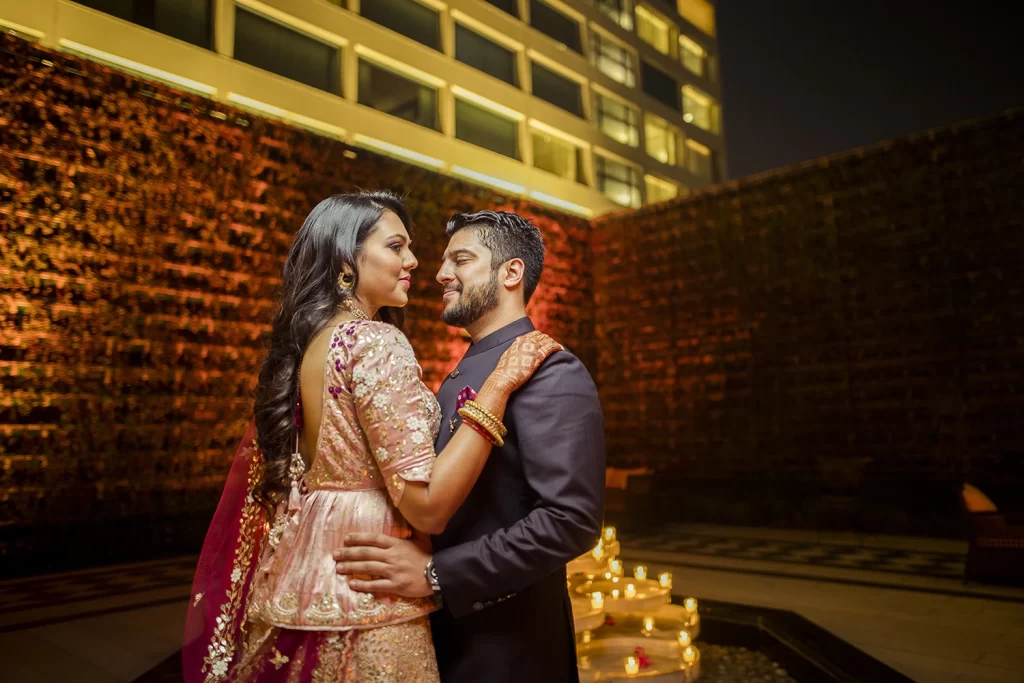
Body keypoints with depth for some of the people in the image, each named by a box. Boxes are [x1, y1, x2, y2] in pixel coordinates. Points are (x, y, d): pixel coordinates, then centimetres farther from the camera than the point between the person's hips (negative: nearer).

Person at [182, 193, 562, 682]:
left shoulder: (301, 343, 7)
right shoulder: (374, 341, -19)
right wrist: (500, 384, -22)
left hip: (302, 579, 9)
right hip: (362, 595, -8)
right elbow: (427, 504, -24)